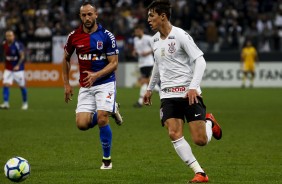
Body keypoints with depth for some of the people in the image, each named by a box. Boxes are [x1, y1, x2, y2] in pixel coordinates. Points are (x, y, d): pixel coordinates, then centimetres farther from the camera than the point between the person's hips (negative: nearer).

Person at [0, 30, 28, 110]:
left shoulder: (18, 45, -17)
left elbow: (22, 56, -19)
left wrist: (18, 65, -31)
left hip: (18, 69, -4)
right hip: (8, 69, 4)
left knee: (22, 86, 5)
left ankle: (25, 103, 22)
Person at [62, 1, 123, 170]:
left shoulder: (107, 36, -10)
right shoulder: (74, 36, 0)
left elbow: (114, 64, -10)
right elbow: (66, 59, 16)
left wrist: (96, 75, -24)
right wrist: (67, 84, 12)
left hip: (105, 82, -4)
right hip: (85, 86, 4)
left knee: (102, 119, -17)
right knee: (82, 124, -9)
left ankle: (107, 159, 2)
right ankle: (111, 110, 20)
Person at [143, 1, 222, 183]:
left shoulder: (180, 35, -11)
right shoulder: (155, 40, 12)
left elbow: (200, 61, -14)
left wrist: (193, 87, -24)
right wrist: (150, 88, 32)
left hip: (189, 93, -6)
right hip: (168, 95, 6)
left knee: (200, 140, -9)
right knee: (174, 134, -16)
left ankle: (209, 122, 27)